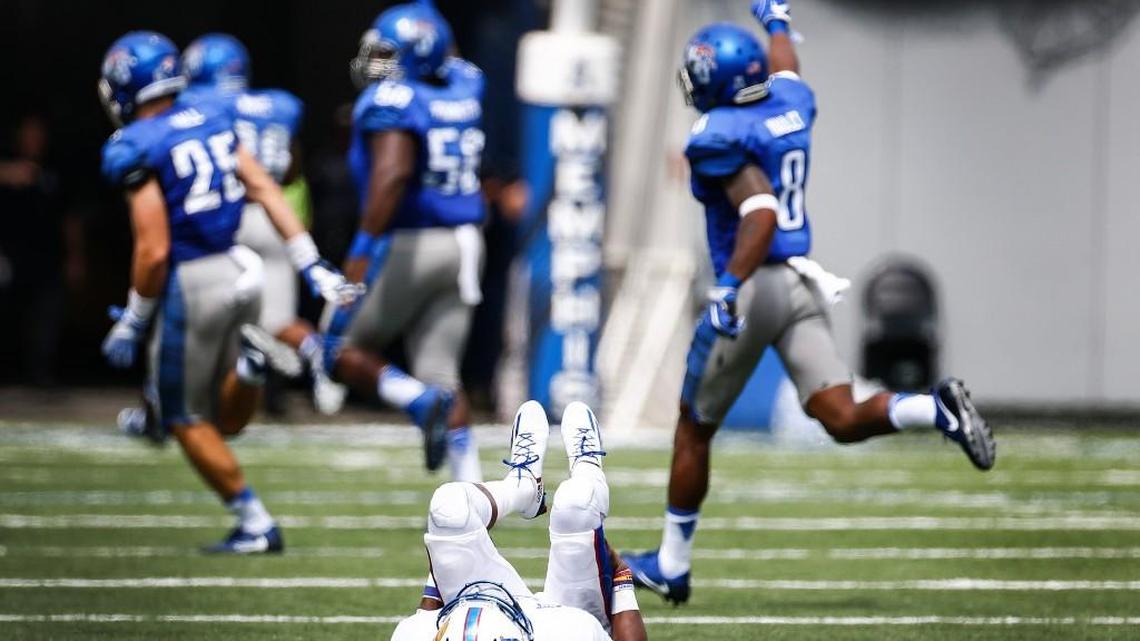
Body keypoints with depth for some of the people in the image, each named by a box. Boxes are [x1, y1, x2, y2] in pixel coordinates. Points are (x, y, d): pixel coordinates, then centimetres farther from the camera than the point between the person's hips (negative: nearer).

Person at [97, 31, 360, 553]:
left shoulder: (135, 149, -13)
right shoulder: (211, 122, 8)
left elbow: (154, 250, -17)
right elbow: (265, 191, 7)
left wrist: (131, 323, -5)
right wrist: (313, 266, 9)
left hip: (191, 283, -7)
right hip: (240, 272, 7)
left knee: (187, 421, 9)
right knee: (227, 421, 19)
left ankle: (255, 525, 5)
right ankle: (250, 360, -10)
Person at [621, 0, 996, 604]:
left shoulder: (721, 136, -14)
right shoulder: (792, 106, 8)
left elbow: (760, 214, -27)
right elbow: (785, 72, 34)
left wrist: (730, 286, -32)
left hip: (755, 284, -7)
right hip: (803, 285, 7)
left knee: (693, 430, 10)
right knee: (843, 419, 0)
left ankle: (671, 564, 19)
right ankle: (938, 410, -27)